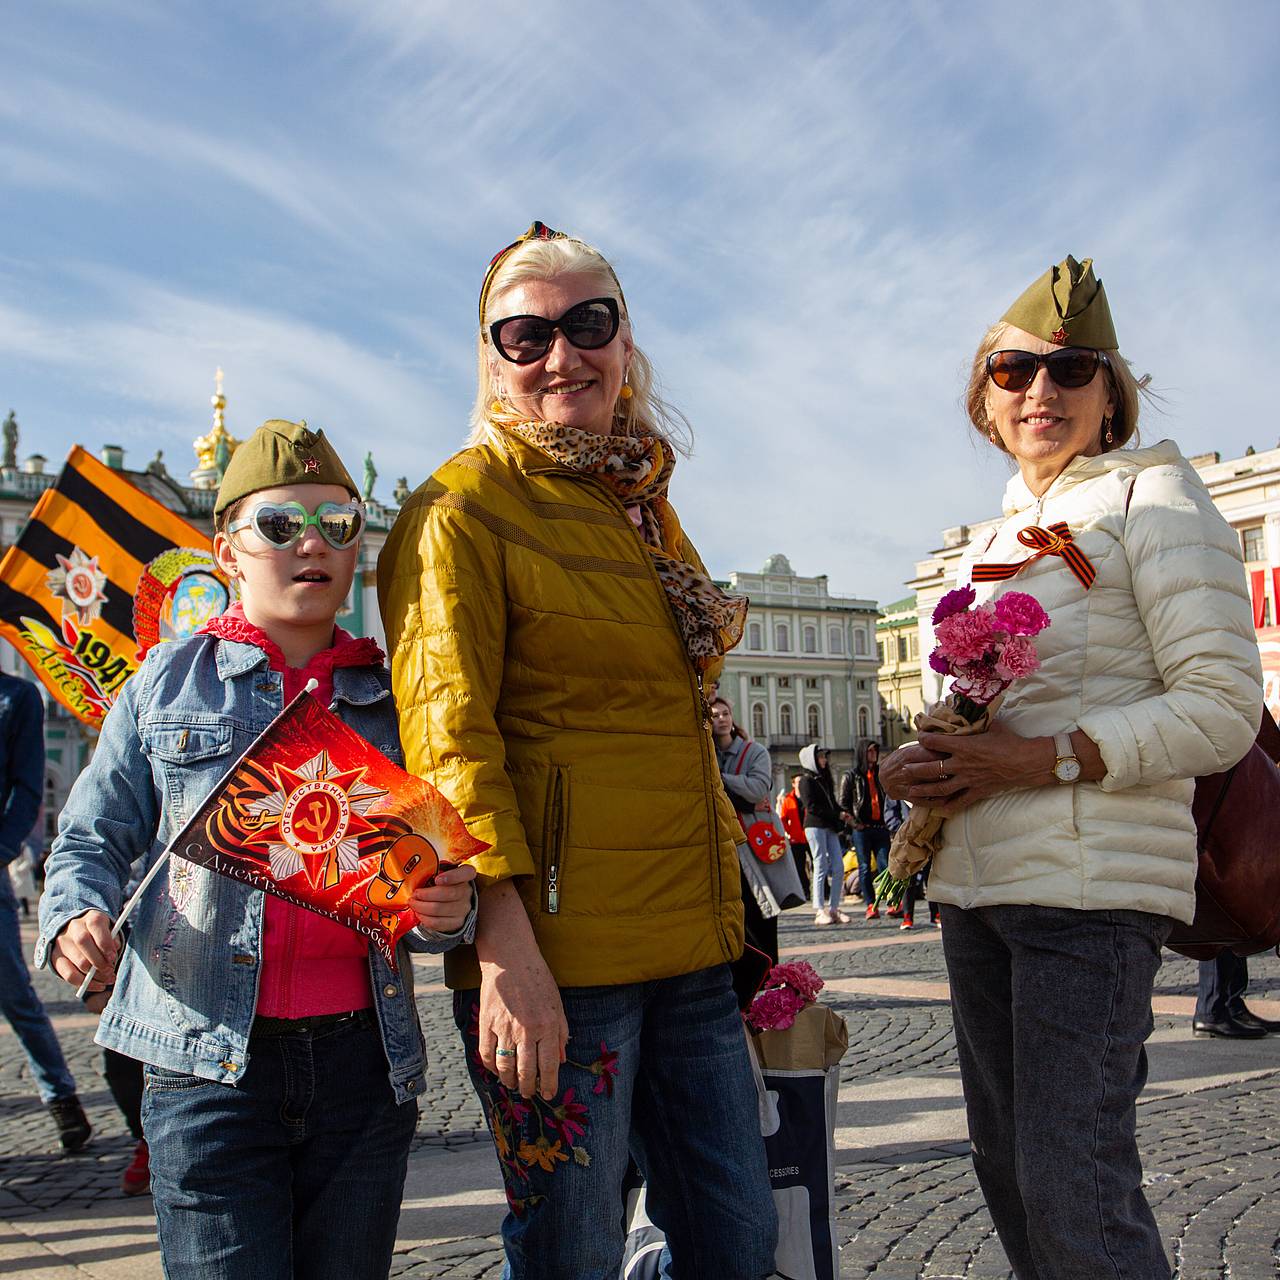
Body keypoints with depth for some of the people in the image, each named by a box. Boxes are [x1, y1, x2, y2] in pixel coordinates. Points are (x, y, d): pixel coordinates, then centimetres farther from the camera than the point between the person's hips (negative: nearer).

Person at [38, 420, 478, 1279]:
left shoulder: (393, 697, 8)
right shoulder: (168, 682, 5)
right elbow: (94, 837, 8)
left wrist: (450, 909, -11)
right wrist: (77, 915, -12)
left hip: (365, 1056, 2)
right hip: (210, 1057, -2)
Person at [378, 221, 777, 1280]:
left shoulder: (644, 504, 16)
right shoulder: (466, 505, -5)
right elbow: (448, 731, -13)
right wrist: (504, 944, -20)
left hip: (687, 936, 7)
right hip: (555, 946, -7)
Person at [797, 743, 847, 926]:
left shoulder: (824, 780, 21)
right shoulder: (806, 781, -2)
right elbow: (812, 806, -11)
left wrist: (841, 816, 2)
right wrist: (837, 815, -11)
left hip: (830, 828, 7)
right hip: (815, 826, -7)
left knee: (838, 867, 0)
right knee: (821, 868, -7)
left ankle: (833, 909, 5)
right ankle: (819, 911, -4)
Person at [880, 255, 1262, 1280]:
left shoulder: (1151, 492, -2)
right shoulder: (999, 541, 18)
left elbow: (1225, 710, -11)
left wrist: (1047, 759, -20)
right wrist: (921, 766, 4)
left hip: (1092, 883, -7)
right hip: (977, 881, 7)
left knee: (1073, 1190, -8)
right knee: (1006, 1166, 14)